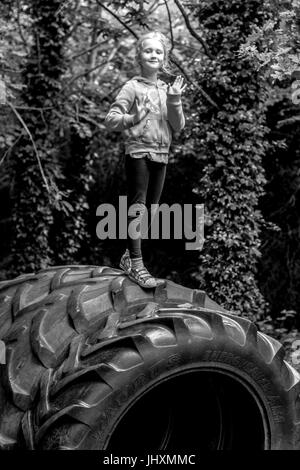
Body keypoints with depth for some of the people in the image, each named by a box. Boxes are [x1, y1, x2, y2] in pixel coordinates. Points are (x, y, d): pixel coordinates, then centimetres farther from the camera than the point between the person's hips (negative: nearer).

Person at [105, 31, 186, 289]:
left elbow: (179, 126, 7)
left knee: (150, 210, 10)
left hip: (161, 155, 6)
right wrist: (133, 118, -26)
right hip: (139, 153, -6)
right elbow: (110, 119, -9)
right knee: (137, 208, -10)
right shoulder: (133, 87, -3)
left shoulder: (167, 89, 12)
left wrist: (174, 101, -7)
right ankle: (136, 265, -8)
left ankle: (129, 257, 23)